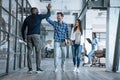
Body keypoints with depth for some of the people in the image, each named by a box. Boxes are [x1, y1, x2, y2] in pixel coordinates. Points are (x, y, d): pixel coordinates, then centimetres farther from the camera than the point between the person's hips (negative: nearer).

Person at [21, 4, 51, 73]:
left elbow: (23, 28, 15)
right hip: (36, 35, -4)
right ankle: (38, 68, -4)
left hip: (29, 36, 4)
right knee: (38, 52, -1)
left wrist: (23, 37, 22)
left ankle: (30, 68, -3)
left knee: (29, 52, 2)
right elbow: (48, 15, 20)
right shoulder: (39, 16, 8)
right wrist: (49, 9, 37)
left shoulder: (27, 18, 18)